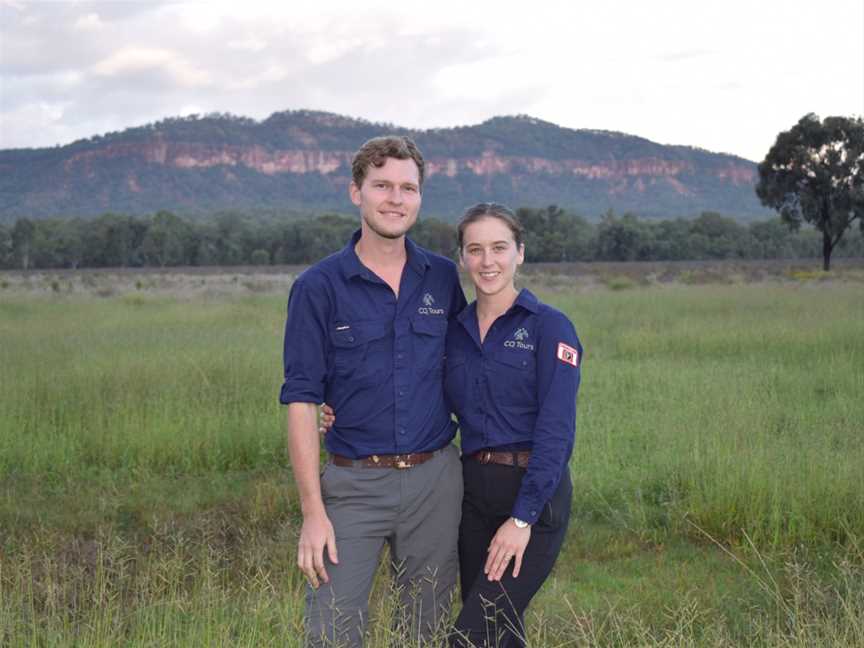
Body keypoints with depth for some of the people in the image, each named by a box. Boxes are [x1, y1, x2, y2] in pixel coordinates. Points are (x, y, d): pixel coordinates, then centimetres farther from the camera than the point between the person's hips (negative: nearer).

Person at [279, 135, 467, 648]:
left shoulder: (443, 277, 4)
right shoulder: (318, 287, -5)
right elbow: (301, 400, -7)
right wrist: (313, 511, -11)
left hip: (435, 480, 3)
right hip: (355, 484, -3)